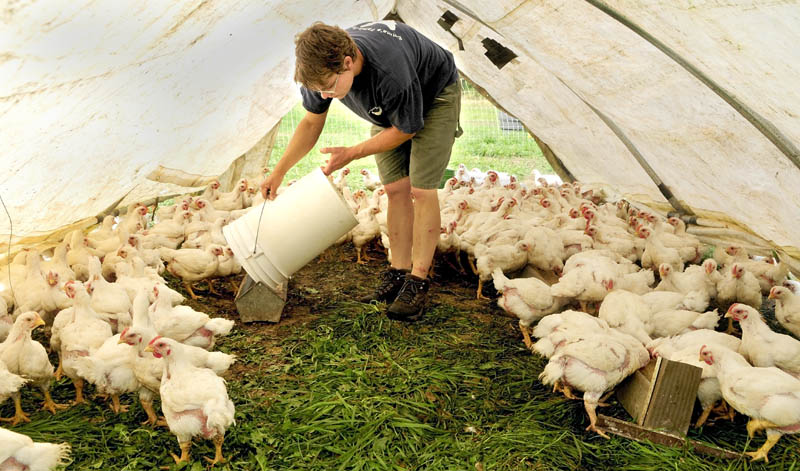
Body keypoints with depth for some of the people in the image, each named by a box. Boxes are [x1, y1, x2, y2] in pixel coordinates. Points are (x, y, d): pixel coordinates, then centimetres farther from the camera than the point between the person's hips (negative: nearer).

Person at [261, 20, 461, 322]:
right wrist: (278, 172, -9)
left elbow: (406, 130, -25)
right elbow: (312, 122, -6)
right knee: (395, 189, -1)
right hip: (389, 108, 6)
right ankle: (398, 274, 8)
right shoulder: (323, 65, -24)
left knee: (421, 190, -13)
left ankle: (418, 282, -6)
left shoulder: (390, 71, -44)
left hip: (435, 96, -6)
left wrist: (351, 153, -23)